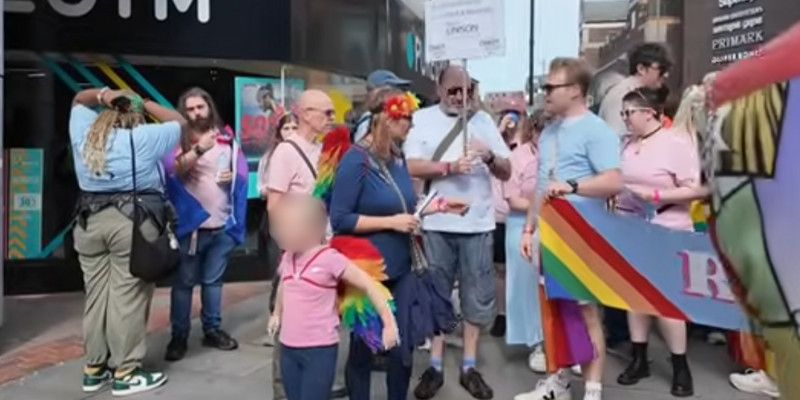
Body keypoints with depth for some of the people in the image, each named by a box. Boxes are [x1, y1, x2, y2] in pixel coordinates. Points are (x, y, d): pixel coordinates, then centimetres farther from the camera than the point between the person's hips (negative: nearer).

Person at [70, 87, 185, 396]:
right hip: (134, 222, -6)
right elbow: (180, 123, 7)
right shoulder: (143, 137, -5)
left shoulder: (84, 132, 11)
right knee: (128, 298, -2)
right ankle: (125, 373, 5)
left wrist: (101, 95, 11)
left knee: (97, 295, 12)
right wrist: (145, 103, 10)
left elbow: (78, 100, 29)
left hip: (90, 221, 6)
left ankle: (94, 369, 22)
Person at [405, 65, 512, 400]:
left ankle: (469, 366, 23)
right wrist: (450, 167, -19)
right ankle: (435, 366, 21)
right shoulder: (422, 119, 2)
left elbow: (506, 172, 8)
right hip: (436, 224, -2)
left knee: (477, 295, 8)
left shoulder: (483, 120, 10)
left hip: (478, 223, 2)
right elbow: (411, 166, -8)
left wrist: (490, 157, -12)